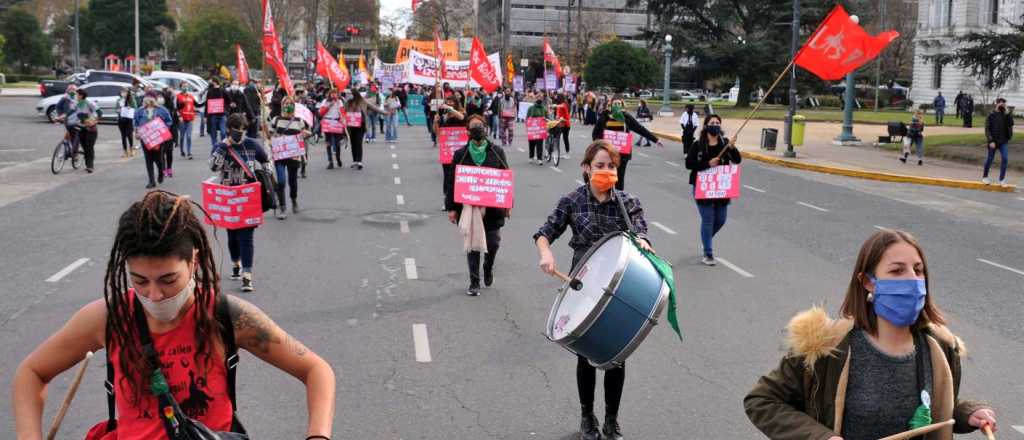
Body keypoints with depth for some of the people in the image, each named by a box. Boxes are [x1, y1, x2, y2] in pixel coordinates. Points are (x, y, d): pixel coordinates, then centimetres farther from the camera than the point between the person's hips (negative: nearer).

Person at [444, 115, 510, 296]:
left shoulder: (497, 152, 4)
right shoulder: (461, 154, 1)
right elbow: (452, 181, 1)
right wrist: (451, 207, -3)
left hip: (492, 207, 1)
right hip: (468, 206, 0)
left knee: (493, 242, 3)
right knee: (472, 244, 4)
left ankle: (488, 267, 36)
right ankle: (474, 283, 15)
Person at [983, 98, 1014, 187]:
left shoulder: (1007, 115, 4)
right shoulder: (991, 115, -5)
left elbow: (1011, 124, -12)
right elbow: (987, 129, -8)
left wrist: (1007, 113, -17)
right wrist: (990, 141, -16)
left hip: (1004, 142, 2)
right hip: (993, 141, -2)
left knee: (1004, 159, -7)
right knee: (990, 159, 8)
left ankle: (1002, 179, 1)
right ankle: (985, 176, 27)